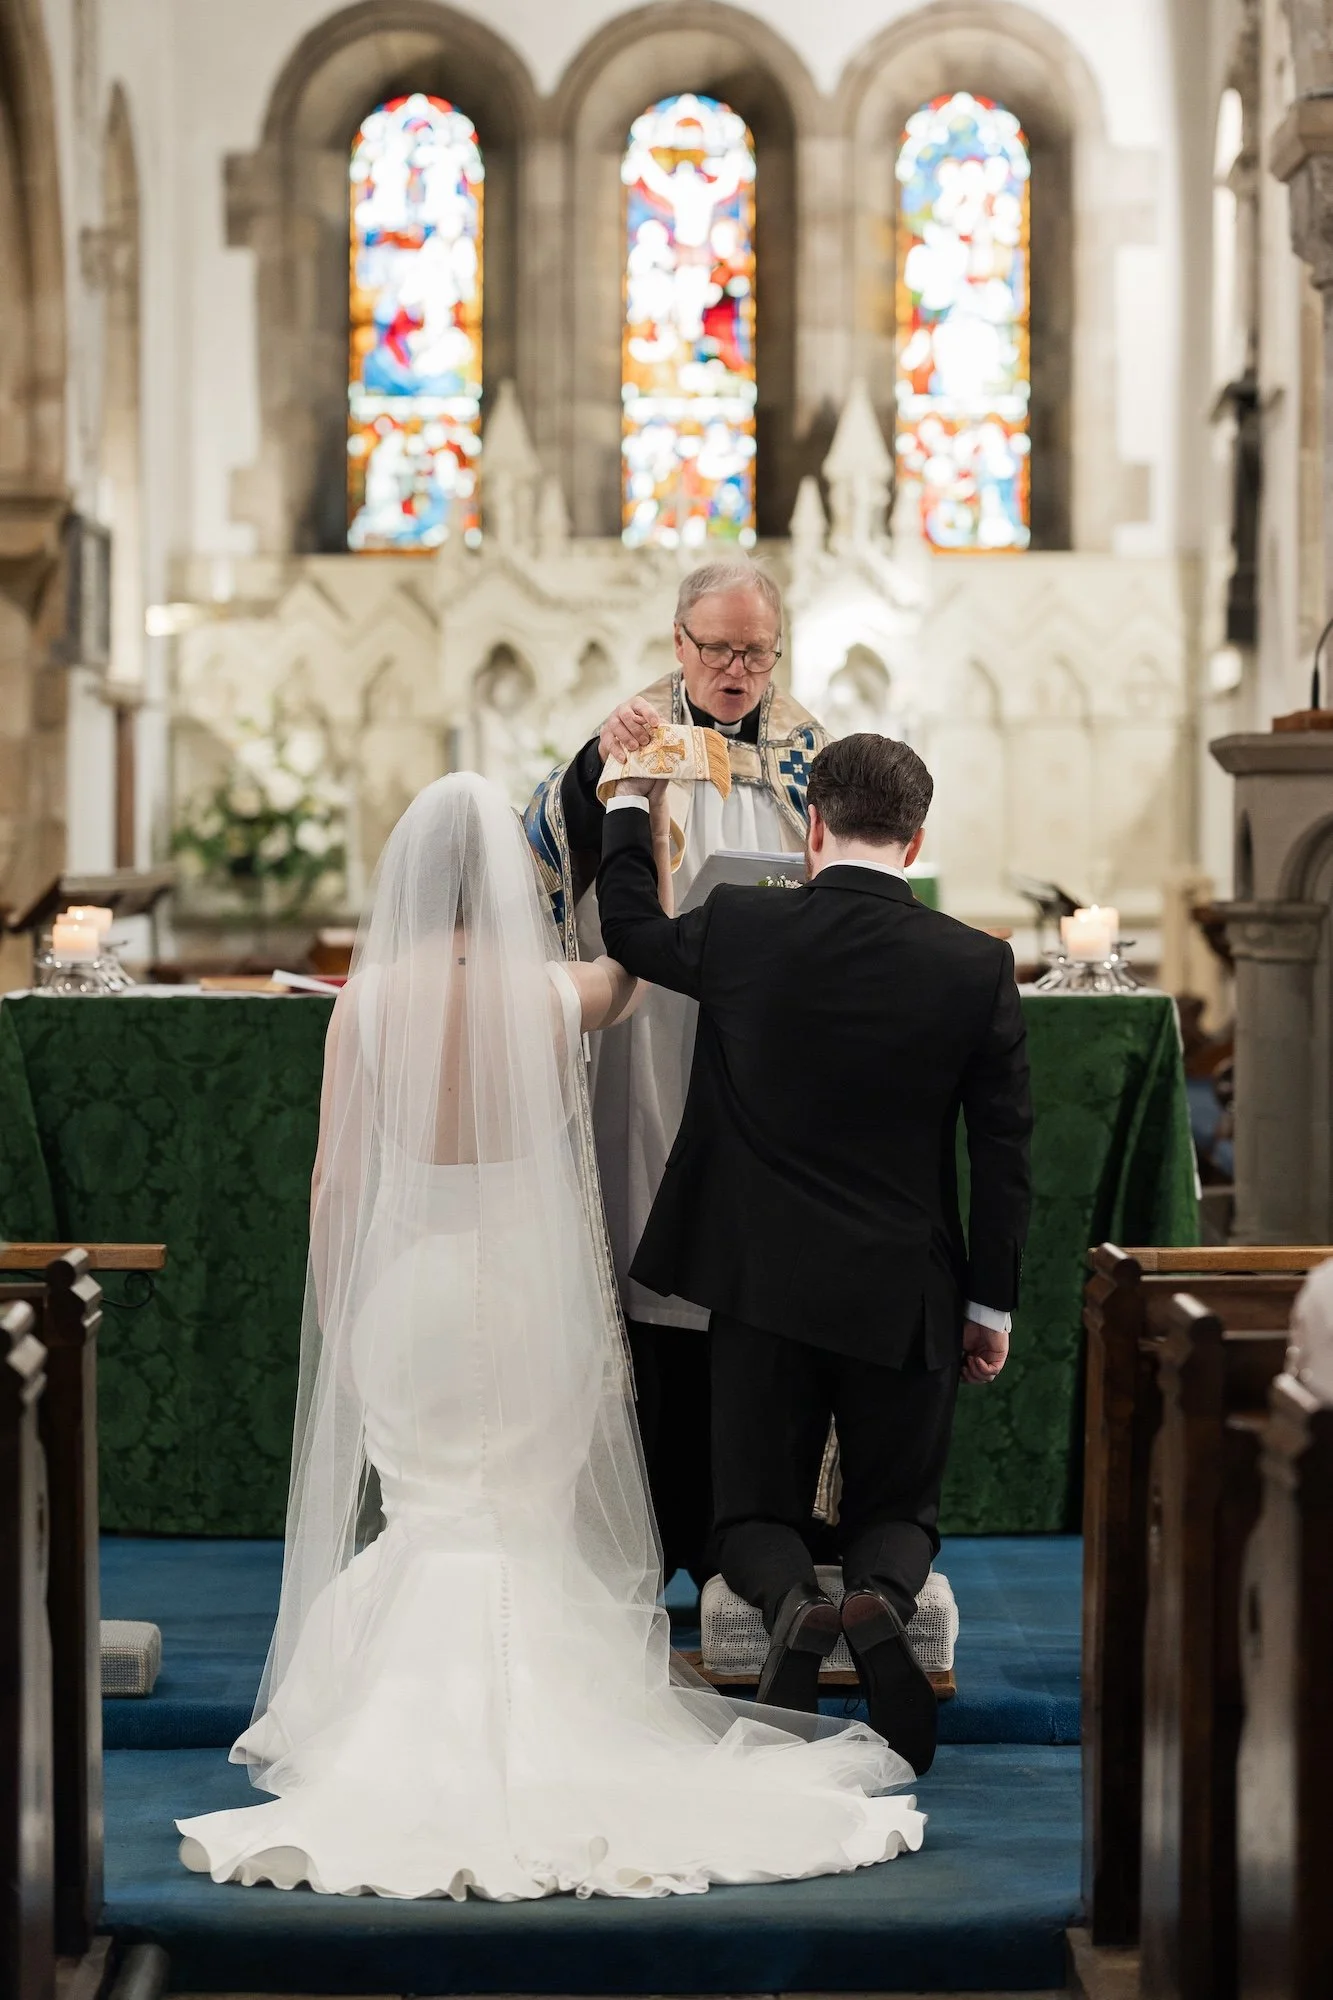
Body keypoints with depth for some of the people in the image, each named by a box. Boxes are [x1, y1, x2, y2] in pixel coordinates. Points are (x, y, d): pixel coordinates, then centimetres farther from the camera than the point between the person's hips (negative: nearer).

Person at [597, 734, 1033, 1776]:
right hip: (904, 1294, 0)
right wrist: (993, 1302, 6)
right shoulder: (977, 966, -8)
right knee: (897, 1510, 16)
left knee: (757, 1510, 14)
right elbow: (1003, 1150, -4)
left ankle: (791, 1602, -22)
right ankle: (882, 1599, -20)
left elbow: (631, 925, 14)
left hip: (766, 1284, 0)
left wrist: (629, 799, 29)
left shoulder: (740, 930, -8)